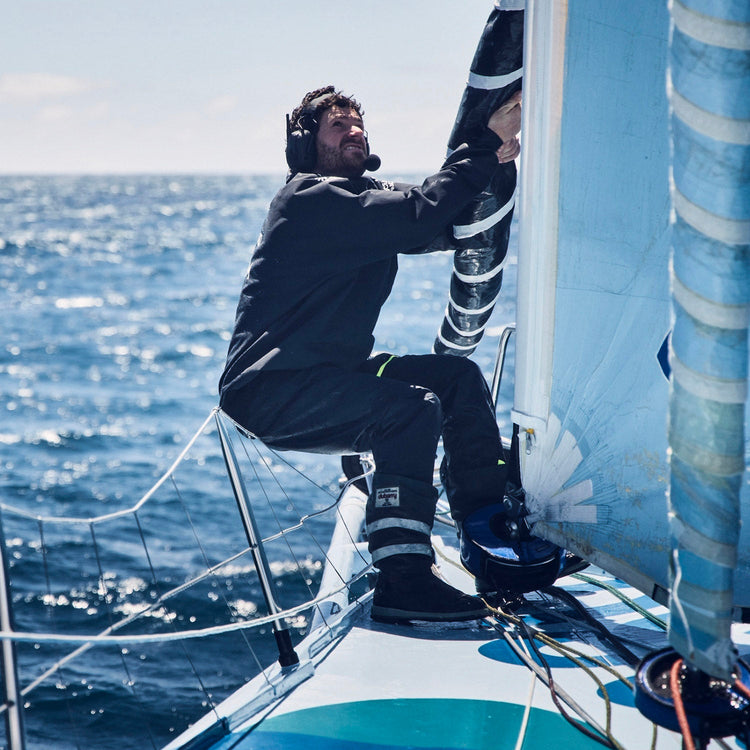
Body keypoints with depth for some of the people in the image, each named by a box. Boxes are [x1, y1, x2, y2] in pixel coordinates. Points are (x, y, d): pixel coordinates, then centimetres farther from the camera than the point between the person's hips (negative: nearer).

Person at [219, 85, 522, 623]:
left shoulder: (367, 201, 16)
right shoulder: (313, 199, -14)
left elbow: (441, 228, 6)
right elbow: (420, 216, -24)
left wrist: (490, 163, -9)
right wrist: (487, 145, -18)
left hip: (328, 373, 10)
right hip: (270, 392, -10)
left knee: (458, 375, 5)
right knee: (413, 408, -28)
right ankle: (403, 582, -27)